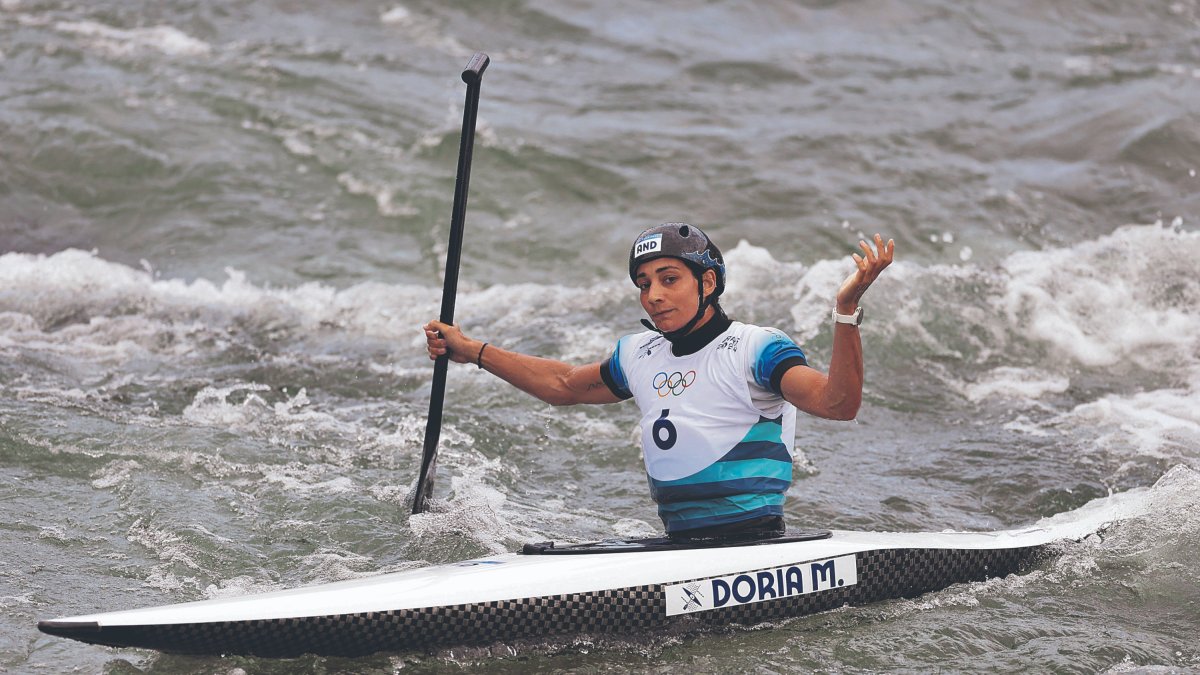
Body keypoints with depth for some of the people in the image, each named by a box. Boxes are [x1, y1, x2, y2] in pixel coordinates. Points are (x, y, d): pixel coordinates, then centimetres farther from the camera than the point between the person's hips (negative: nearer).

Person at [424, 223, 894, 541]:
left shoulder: (757, 348, -7)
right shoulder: (640, 356, 14)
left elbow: (837, 403, -23)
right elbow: (562, 384, 31)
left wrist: (847, 310, -36)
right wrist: (470, 351, 30)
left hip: (754, 544, -7)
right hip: (678, 545, 7)